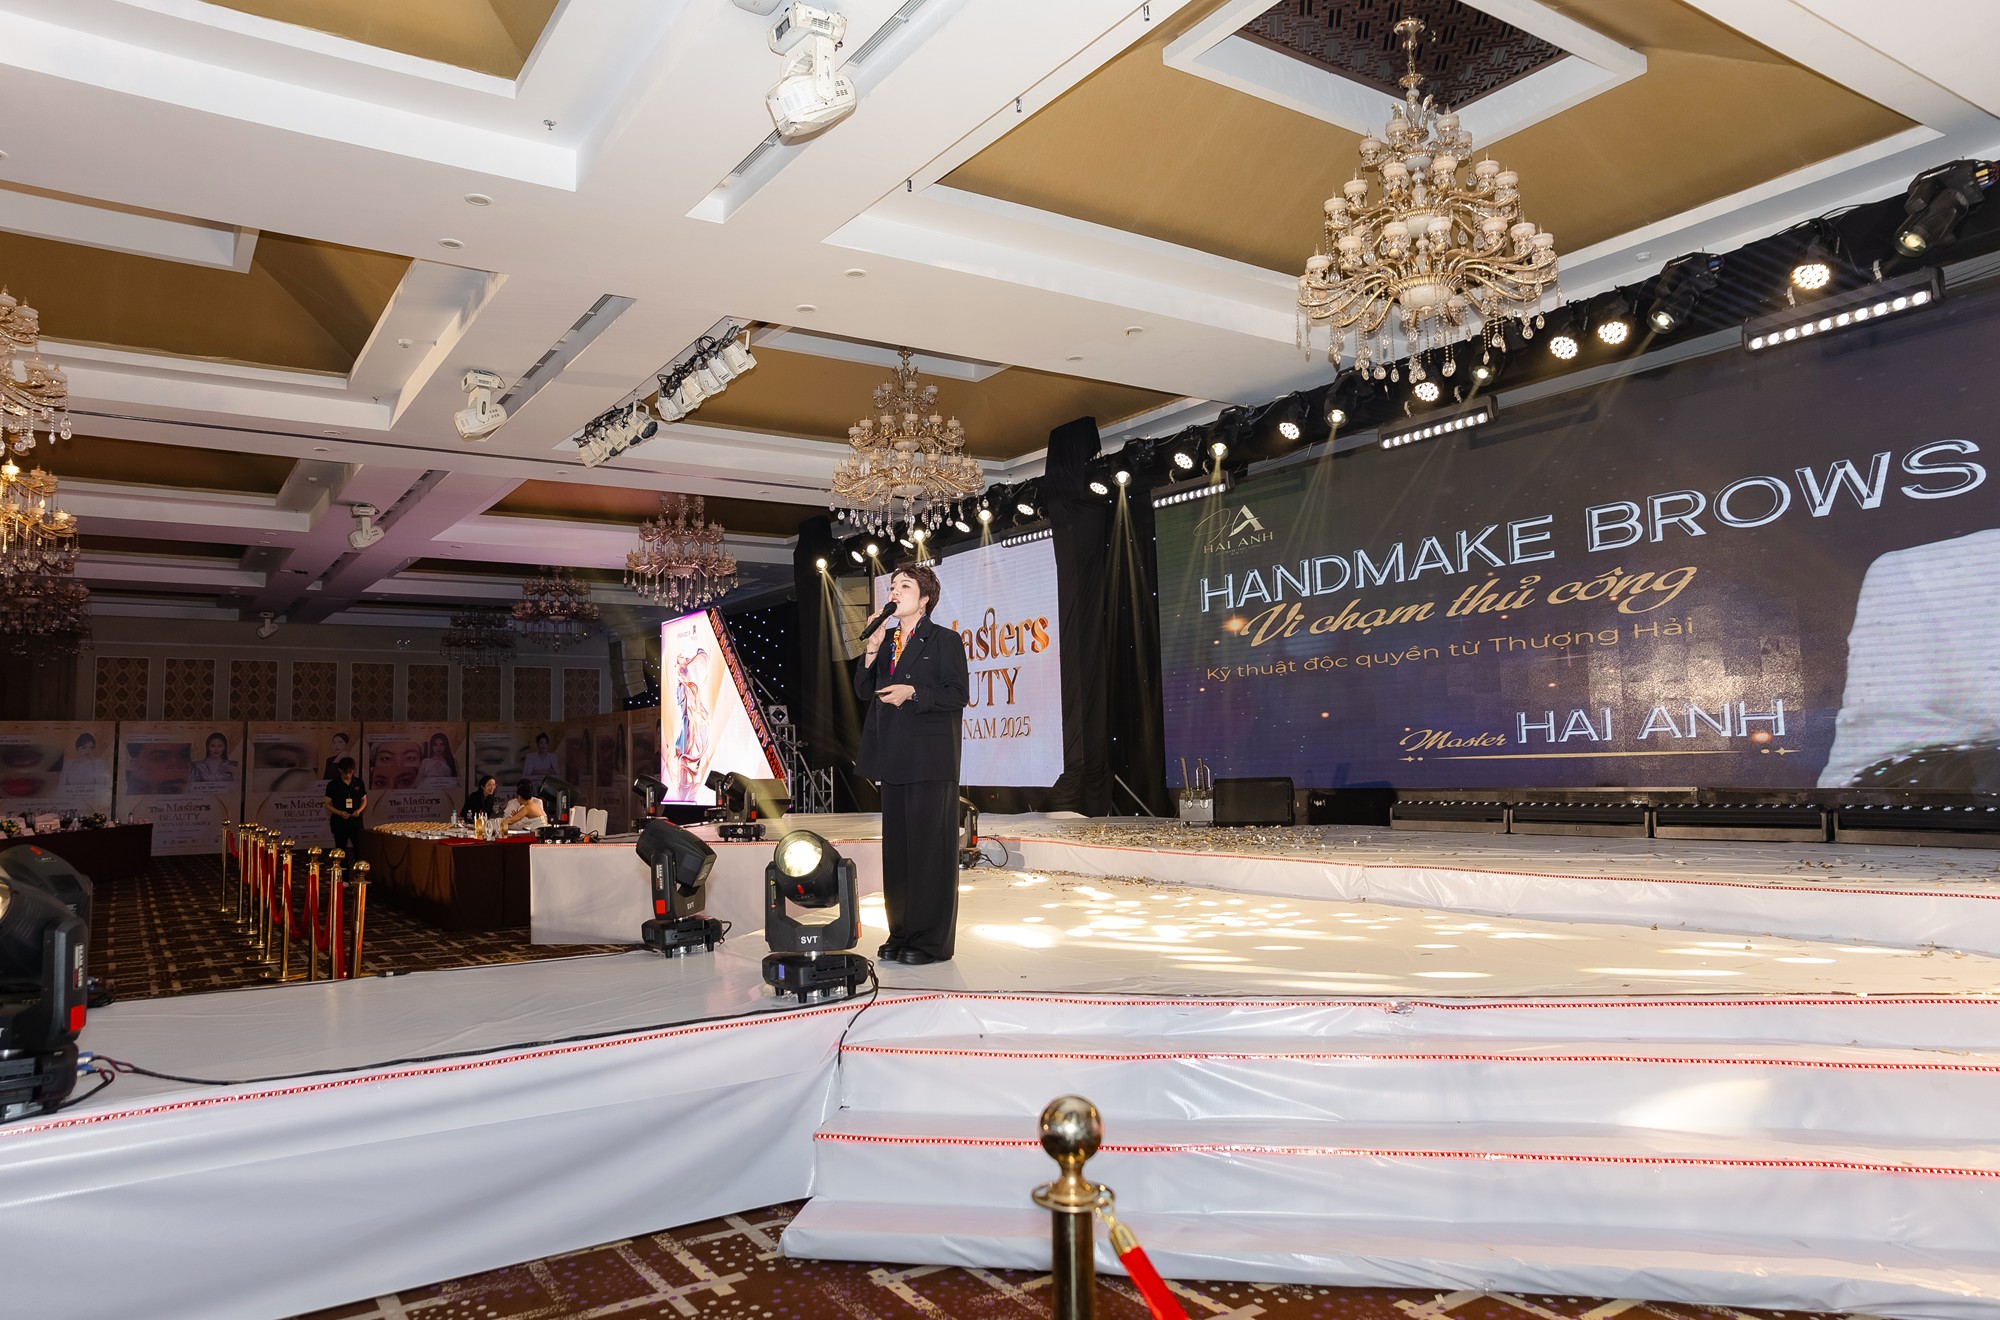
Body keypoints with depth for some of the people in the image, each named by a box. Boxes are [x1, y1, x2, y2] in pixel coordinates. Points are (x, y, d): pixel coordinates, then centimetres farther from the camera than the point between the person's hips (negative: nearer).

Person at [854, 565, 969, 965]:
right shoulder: (885, 639, 16)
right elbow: (863, 690, 12)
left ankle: (931, 940, 3)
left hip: (930, 759, -7)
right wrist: (872, 650, -1)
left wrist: (913, 692, -19)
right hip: (894, 757, 7)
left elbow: (958, 695, -9)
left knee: (930, 846, -4)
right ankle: (901, 933, 19)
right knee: (896, 846, 10)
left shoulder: (944, 640, -3)